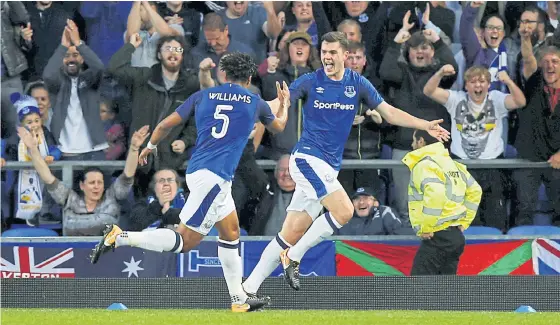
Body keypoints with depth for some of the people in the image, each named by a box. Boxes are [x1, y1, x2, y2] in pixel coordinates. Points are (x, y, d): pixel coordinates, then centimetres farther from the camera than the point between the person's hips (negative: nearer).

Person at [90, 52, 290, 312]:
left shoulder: (203, 96, 12)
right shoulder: (255, 103, 6)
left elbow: (166, 124, 9)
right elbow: (278, 127, 27)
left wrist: (150, 146, 28)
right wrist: (284, 104, 48)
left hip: (197, 172, 6)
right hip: (213, 177, -6)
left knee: (231, 232, 18)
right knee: (185, 241, -6)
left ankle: (239, 300, 22)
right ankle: (119, 237, -18)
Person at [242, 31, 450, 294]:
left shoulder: (357, 84, 8)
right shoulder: (309, 82, -3)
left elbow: (389, 112, 13)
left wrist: (426, 126, 5)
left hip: (329, 168, 5)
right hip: (307, 158, -5)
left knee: (291, 235, 1)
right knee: (344, 211, -23)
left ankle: (249, 288, 6)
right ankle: (294, 257, -10)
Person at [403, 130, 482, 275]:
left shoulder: (424, 165, -13)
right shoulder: (450, 163, 17)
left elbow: (435, 194, -30)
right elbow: (474, 191, 22)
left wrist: (425, 228, -21)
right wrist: (463, 222, 18)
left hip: (437, 237, -9)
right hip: (455, 236, 9)